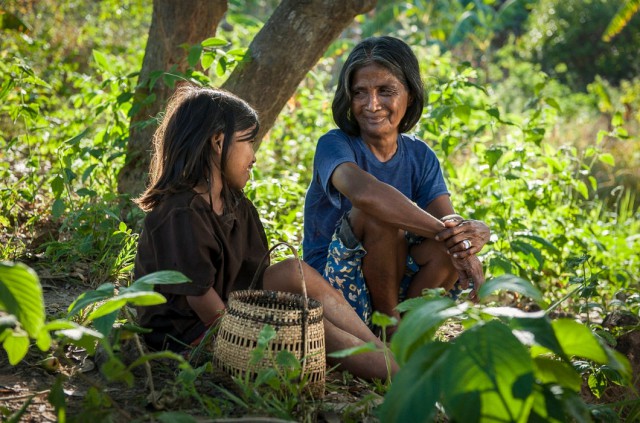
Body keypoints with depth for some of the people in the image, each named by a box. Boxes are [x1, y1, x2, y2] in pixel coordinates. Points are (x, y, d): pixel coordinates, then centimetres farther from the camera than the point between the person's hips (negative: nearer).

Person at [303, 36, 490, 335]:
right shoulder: (335, 145, -14)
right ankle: (391, 327, -14)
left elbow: (448, 219, -11)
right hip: (334, 285, -4)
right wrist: (444, 231, -38)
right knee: (379, 213, -30)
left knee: (461, 251, -24)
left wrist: (475, 233, -36)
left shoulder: (420, 156, 3)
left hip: (394, 284, 4)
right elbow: (364, 192, -38)